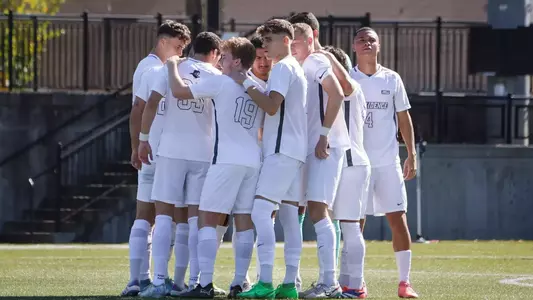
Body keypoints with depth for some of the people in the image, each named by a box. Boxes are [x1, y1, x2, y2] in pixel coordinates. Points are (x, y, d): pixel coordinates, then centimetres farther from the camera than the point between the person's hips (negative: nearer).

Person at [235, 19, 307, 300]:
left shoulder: (283, 68, -10)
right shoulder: (296, 69, 21)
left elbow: (272, 106, -19)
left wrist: (248, 86, -9)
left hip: (281, 150, -10)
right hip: (295, 150, 10)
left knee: (260, 211, -15)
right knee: (289, 215, 8)